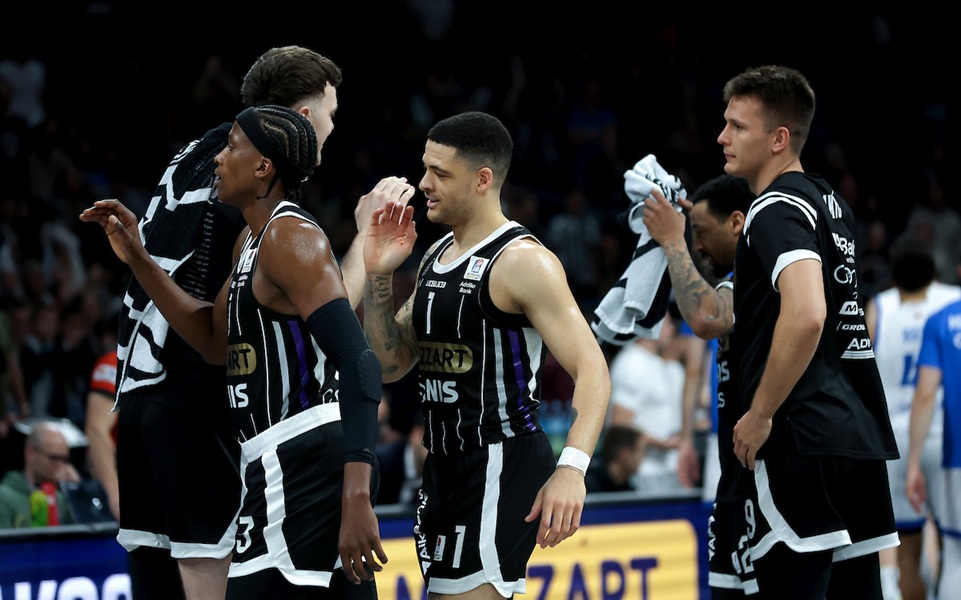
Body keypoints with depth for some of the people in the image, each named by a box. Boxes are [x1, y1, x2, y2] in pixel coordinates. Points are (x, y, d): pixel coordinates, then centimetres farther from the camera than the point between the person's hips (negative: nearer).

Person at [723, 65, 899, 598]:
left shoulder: (777, 209, -9)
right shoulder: (829, 203, 19)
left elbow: (807, 314, -26)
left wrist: (759, 415, -18)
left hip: (803, 440, -10)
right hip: (861, 434, 10)